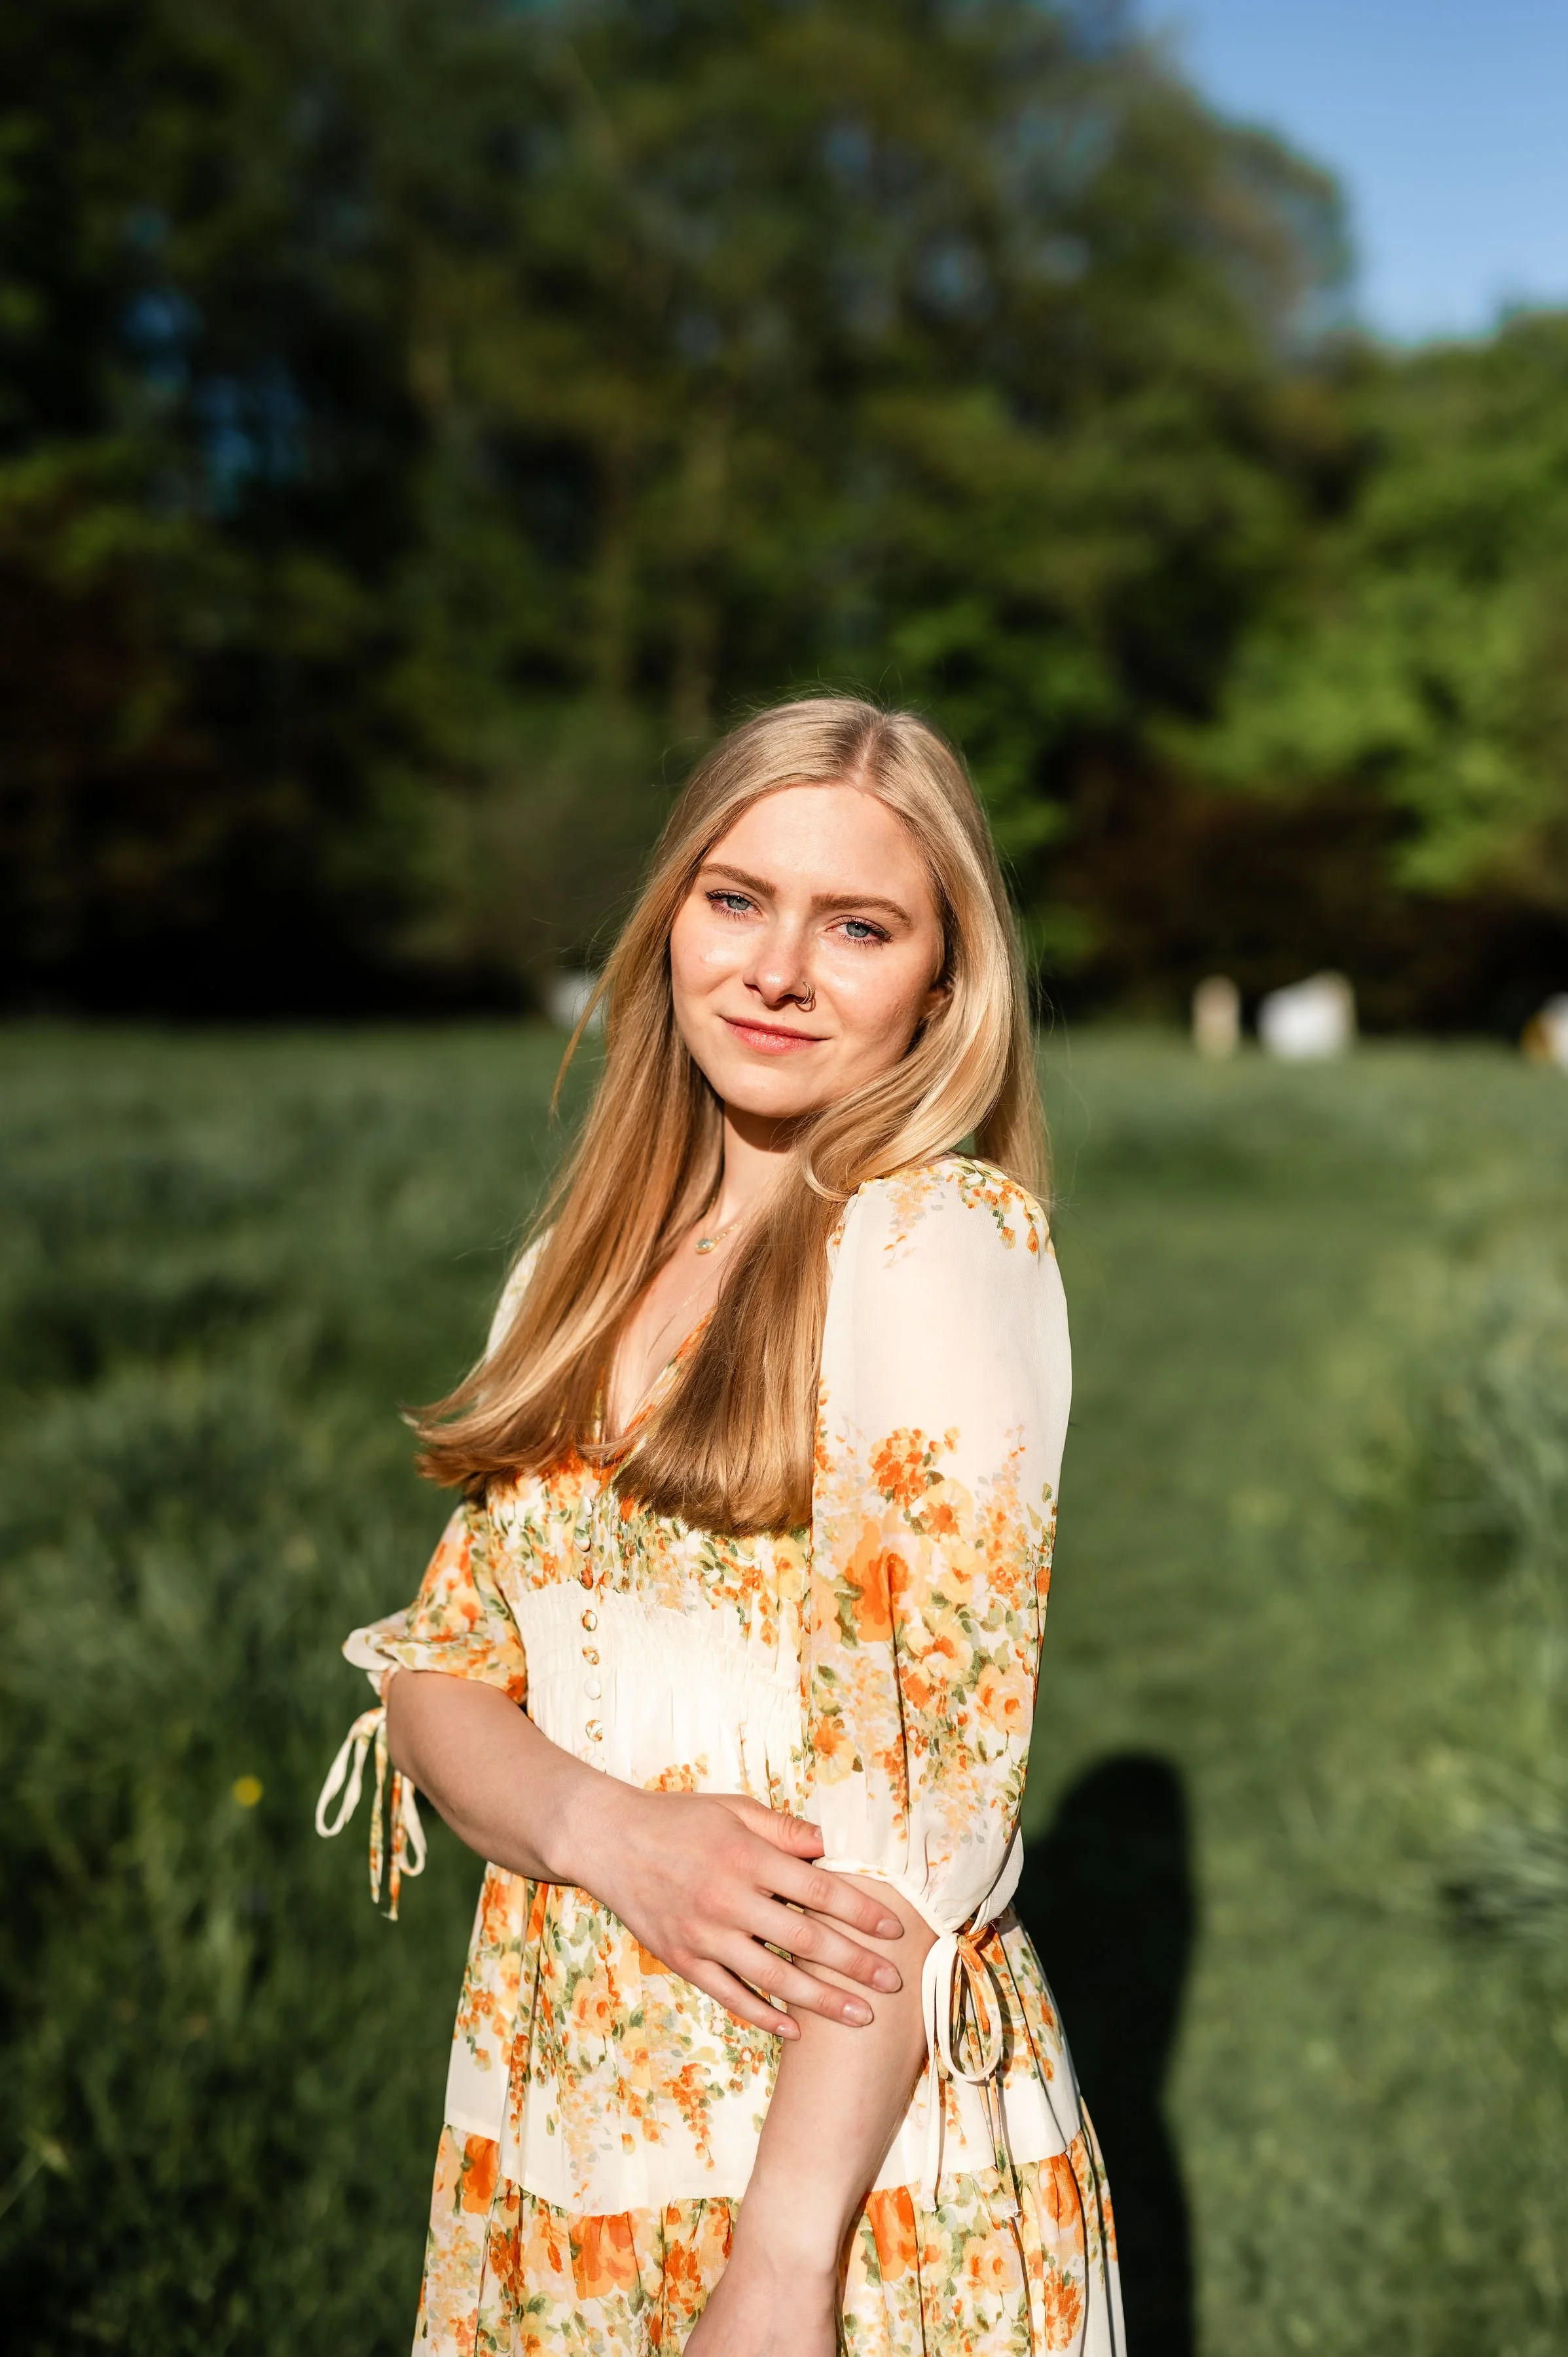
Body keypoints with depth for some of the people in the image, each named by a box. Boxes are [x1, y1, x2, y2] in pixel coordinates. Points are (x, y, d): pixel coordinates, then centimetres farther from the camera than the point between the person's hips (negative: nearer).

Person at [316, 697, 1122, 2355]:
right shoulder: (586, 1267, 6)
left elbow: (933, 1788, -18)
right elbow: (434, 1676, 3)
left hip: (853, 2149, -6)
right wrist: (612, 1832, -17)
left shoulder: (944, 1235, -14)